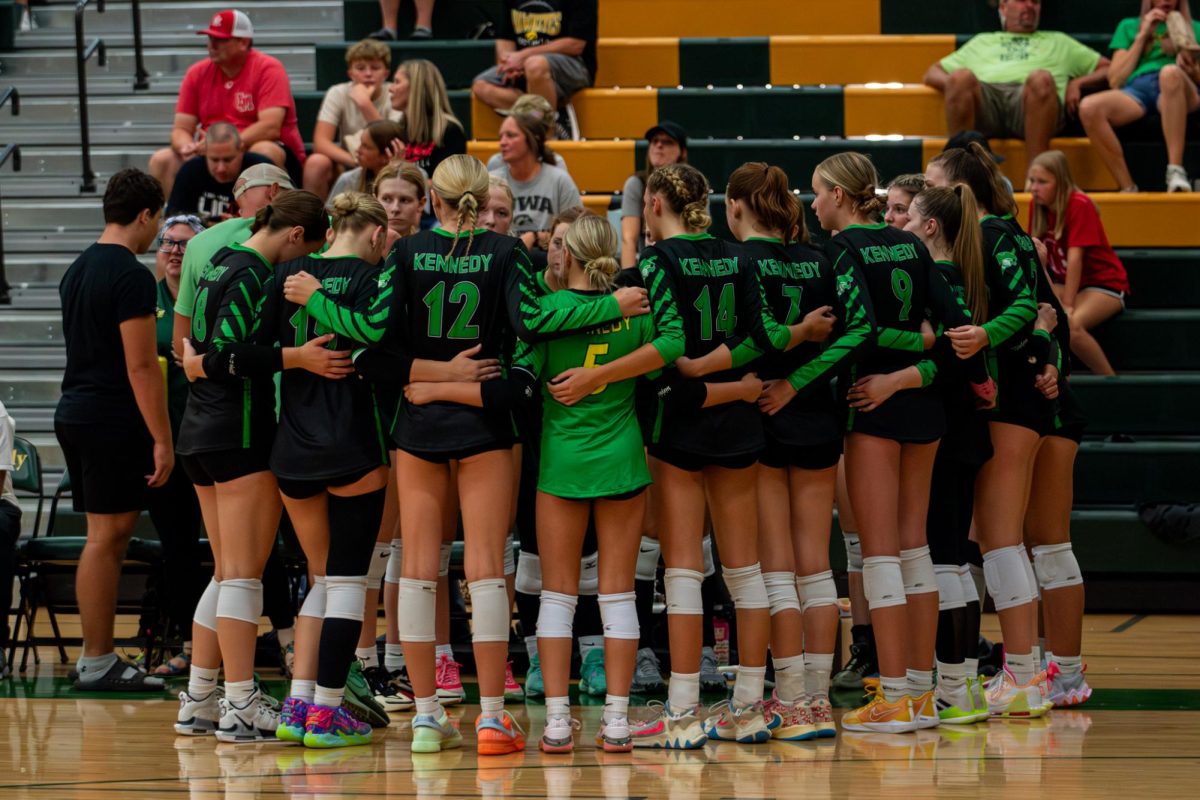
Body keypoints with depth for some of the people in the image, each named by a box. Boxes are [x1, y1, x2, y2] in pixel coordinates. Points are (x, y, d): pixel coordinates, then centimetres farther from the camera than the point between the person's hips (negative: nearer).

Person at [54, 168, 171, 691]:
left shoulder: (78, 269, 14)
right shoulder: (131, 276, -14)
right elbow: (140, 365, -18)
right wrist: (162, 440, -16)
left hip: (75, 414, 9)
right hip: (113, 422, -9)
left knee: (108, 535, 12)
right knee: (106, 537, -5)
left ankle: (97, 657, 14)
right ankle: (97, 664, -3)